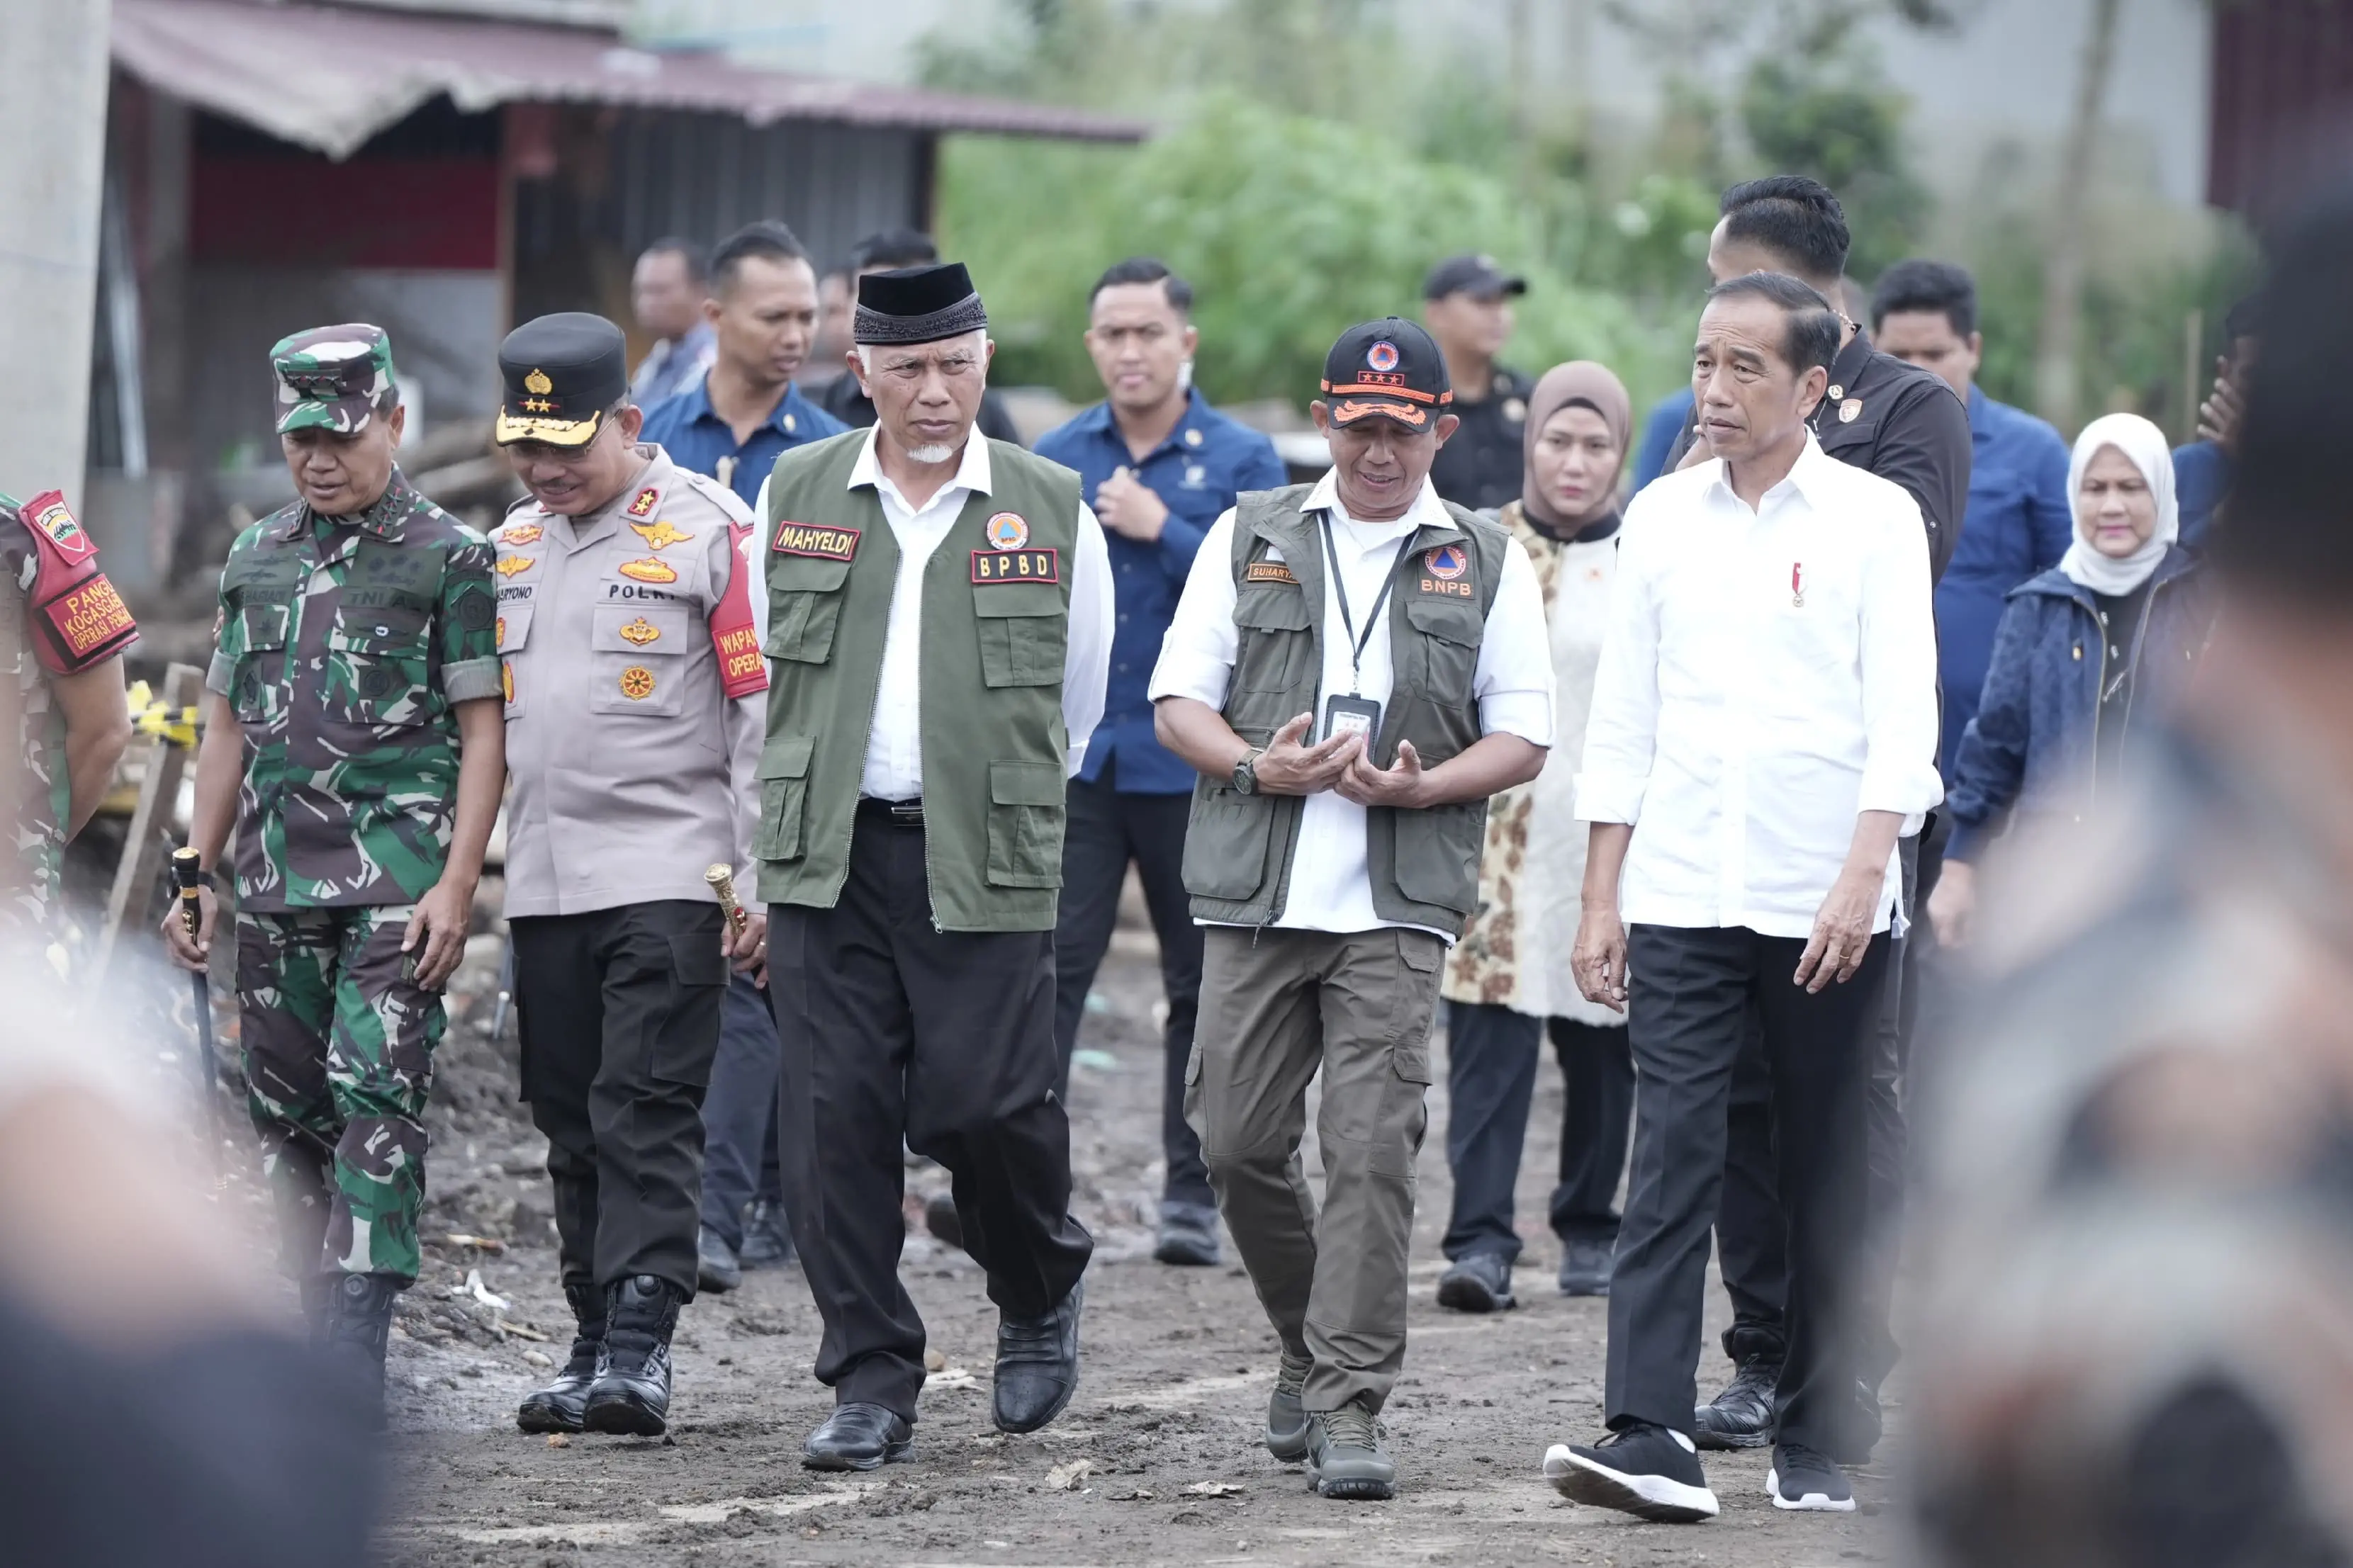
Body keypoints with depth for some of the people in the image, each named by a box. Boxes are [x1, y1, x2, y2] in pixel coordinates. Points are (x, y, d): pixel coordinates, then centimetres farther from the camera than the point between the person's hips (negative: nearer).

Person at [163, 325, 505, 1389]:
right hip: (276, 880, 6)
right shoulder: (258, 560, 15)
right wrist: (198, 874, 15)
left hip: (399, 882, -6)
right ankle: (312, 1322, 17)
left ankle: (353, 1366, -17)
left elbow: (484, 732, -4)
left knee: (377, 1099, -13)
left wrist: (457, 883, -12)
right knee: (286, 1111, 8)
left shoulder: (450, 560, -1)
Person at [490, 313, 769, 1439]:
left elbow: (762, 712, -7)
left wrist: (762, 880, -11)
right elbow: (478, 721, 23)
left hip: (671, 875, -6)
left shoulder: (709, 530, -5)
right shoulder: (510, 547, 15)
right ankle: (595, 1344, 14)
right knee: (573, 1126, 8)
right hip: (542, 880, 6)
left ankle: (641, 1348, -14)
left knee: (647, 1114, -12)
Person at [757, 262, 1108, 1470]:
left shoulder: (1052, 512, 3)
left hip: (984, 866, -2)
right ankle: (870, 1384, 4)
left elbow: (1077, 700, 14)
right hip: (827, 858, 2)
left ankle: (1043, 1292, 21)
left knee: (984, 1104, -9)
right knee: (836, 1113, -3)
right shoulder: (795, 497, 7)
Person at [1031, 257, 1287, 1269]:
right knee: (1047, 970, -10)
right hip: (1074, 758, 1)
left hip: (1194, 762, -1)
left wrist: (1160, 530, -13)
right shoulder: (1055, 460, 9)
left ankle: (1193, 1193, 14)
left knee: (1203, 985, 6)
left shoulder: (1242, 461, 1)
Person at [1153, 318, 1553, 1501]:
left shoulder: (1485, 563, 10)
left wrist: (1421, 786, -11)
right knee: (1238, 1142, 3)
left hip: (1396, 905, -2)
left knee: (1372, 1152, -11)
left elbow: (1523, 737, 8)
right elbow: (1179, 704, 9)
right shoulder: (1251, 539, 12)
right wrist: (1261, 767, -10)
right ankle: (1312, 1344, 26)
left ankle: (1347, 1408, -9)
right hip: (1255, 891, 2)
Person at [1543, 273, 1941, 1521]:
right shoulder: (1662, 516, 9)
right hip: (1680, 897, 2)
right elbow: (1622, 717, 12)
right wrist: (1601, 897, 8)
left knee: (1826, 1180, 5)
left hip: (1825, 905, -2)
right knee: (1670, 1162, -8)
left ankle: (1818, 1447, 13)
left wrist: (1861, 877, -16)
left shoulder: (1873, 518, 0)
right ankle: (1653, 1439, -15)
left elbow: (1902, 715, -5)